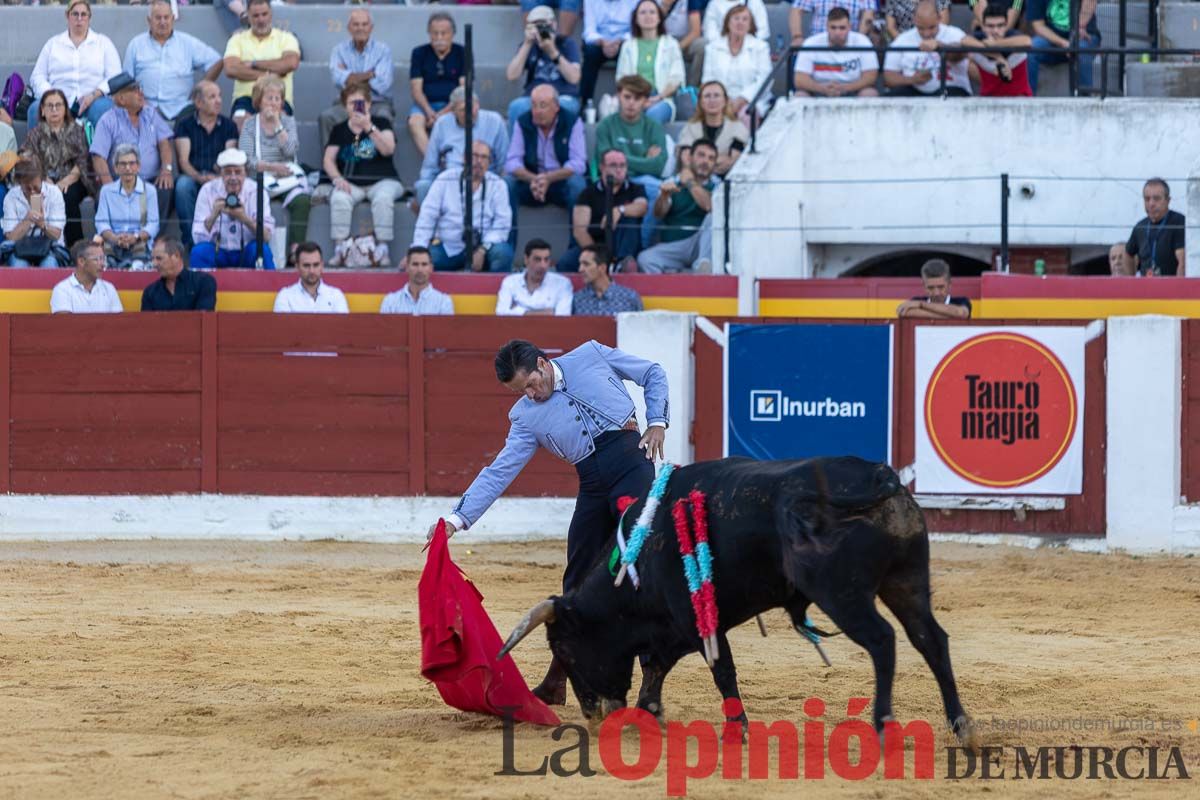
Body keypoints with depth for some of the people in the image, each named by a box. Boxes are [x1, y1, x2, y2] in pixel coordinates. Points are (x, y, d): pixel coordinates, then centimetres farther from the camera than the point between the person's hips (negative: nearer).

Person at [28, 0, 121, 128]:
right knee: (36, 109, -31)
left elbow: (115, 78, 5)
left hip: (93, 102, -1)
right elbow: (37, 76, 14)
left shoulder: (103, 42, 16)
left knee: (103, 108, -37)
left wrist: (94, 95, -14)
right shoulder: (53, 44, 20)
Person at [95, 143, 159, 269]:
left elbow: (153, 224, 2)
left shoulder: (149, 190, 10)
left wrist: (136, 237, -18)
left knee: (137, 267, -33)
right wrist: (115, 238, -16)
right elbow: (101, 223, 5)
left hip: (139, 246, -1)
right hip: (110, 248, 1)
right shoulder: (106, 190, 15)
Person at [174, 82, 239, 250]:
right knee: (183, 185, -36)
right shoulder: (185, 125, 9)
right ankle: (190, 239, -29)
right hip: (193, 178, 0)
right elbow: (183, 160, -2)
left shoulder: (229, 126, 14)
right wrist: (200, 177, -22)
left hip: (219, 178, 0)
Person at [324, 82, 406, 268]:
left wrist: (369, 127, -20)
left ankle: (382, 251, -33)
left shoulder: (381, 123, 9)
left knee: (383, 197, -36)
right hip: (352, 183, 2)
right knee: (339, 198, -32)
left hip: (383, 181, -2)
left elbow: (388, 150, -8)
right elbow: (328, 159, 9)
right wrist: (337, 178, -10)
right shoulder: (339, 130, 16)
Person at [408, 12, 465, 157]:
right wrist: (429, 112, -16)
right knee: (415, 122, -33)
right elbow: (416, 89, 3)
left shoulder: (462, 54, 6)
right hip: (426, 104, 1)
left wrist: (445, 112, -16)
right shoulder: (420, 53, 9)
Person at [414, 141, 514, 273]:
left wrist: (482, 250, -19)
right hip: (448, 248, 0)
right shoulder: (445, 180, 4)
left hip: (482, 247, 0)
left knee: (503, 252, -31)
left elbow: (502, 224, -4)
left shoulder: (497, 185, 3)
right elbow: (427, 217, -1)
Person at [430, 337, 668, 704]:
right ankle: (556, 683, 13)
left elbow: (654, 374, 15)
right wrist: (458, 518, -5)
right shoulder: (526, 417, 10)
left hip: (630, 464, -4)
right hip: (592, 487, 4)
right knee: (578, 582, 6)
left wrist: (657, 422, 0)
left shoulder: (592, 356, 6)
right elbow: (499, 472, 4)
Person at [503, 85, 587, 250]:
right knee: (507, 183, -26)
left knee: (577, 184, -35)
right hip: (531, 183, 2)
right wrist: (532, 179, -30)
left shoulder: (572, 122, -8)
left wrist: (549, 178, -32)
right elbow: (512, 162, -8)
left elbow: (578, 164, -16)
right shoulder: (523, 123, -2)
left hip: (562, 182, -2)